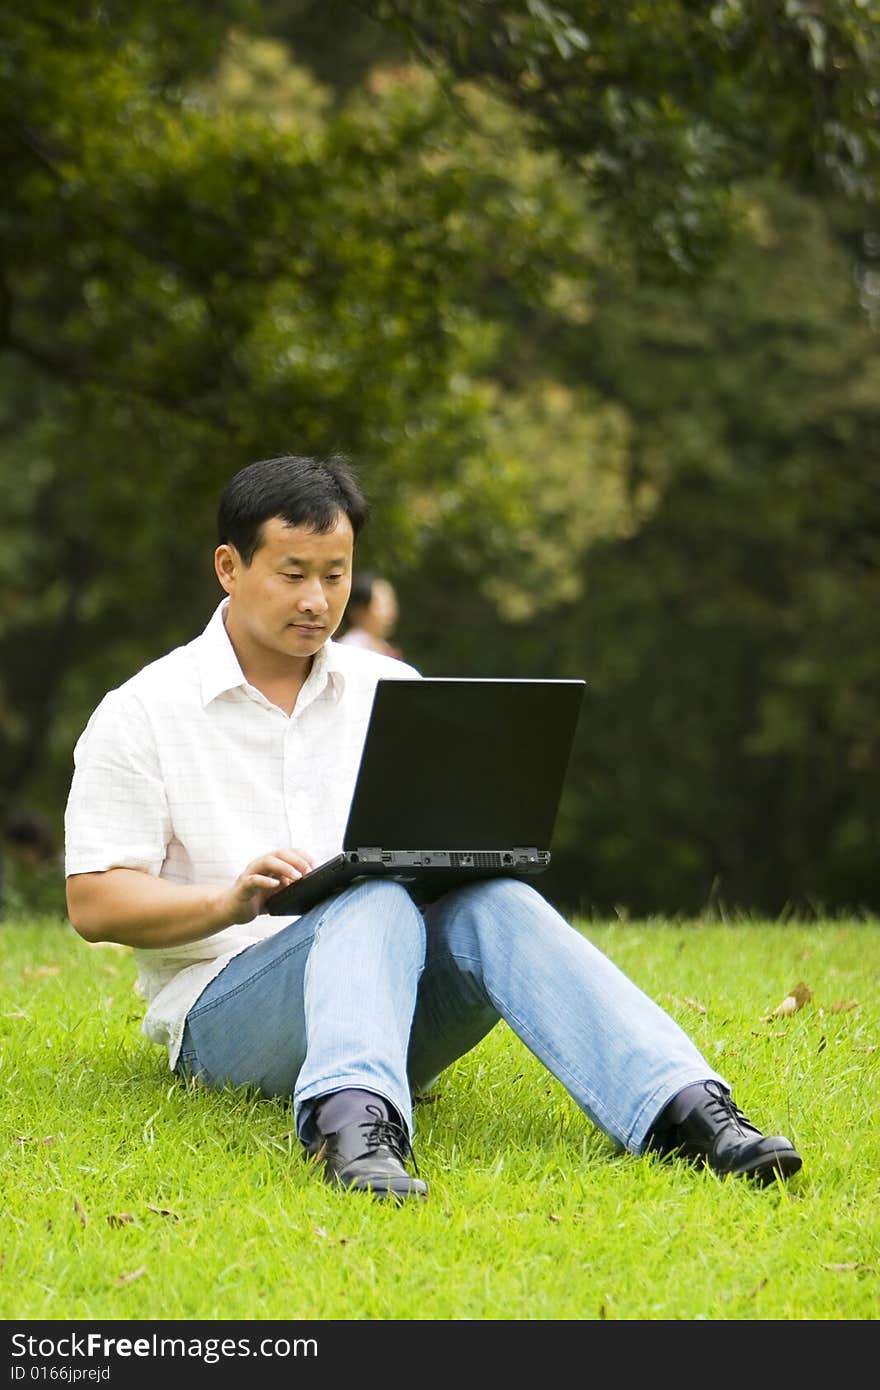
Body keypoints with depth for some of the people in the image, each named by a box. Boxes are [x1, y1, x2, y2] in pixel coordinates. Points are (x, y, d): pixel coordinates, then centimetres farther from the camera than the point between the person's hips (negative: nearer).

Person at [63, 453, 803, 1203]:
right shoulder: (143, 712, 4)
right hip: (224, 1015, -4)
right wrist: (229, 902, -19)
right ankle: (353, 1120, -65)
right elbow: (94, 902, -2)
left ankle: (683, 1108, -50)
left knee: (497, 905, -28)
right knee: (377, 904, -34)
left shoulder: (392, 689, 17)